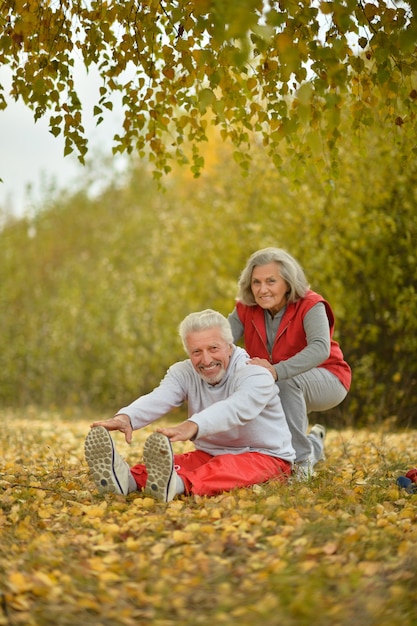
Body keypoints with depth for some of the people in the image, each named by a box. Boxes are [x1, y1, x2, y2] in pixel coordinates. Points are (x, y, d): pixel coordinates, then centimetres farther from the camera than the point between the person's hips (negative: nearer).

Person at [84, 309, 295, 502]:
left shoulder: (256, 375, -18)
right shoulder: (184, 373, -3)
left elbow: (233, 409, -40)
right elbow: (156, 400, -24)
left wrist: (192, 426, -60)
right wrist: (125, 417, -48)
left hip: (267, 456, -4)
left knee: (228, 467, -37)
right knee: (171, 462, -25)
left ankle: (176, 485, -64)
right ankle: (128, 479, -54)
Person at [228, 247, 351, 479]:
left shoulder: (310, 306, -25)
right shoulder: (245, 309, -10)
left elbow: (321, 348, -43)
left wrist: (276, 371, -57)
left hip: (327, 382, -6)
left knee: (287, 380, -36)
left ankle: (302, 460, -23)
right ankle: (312, 445, 30)